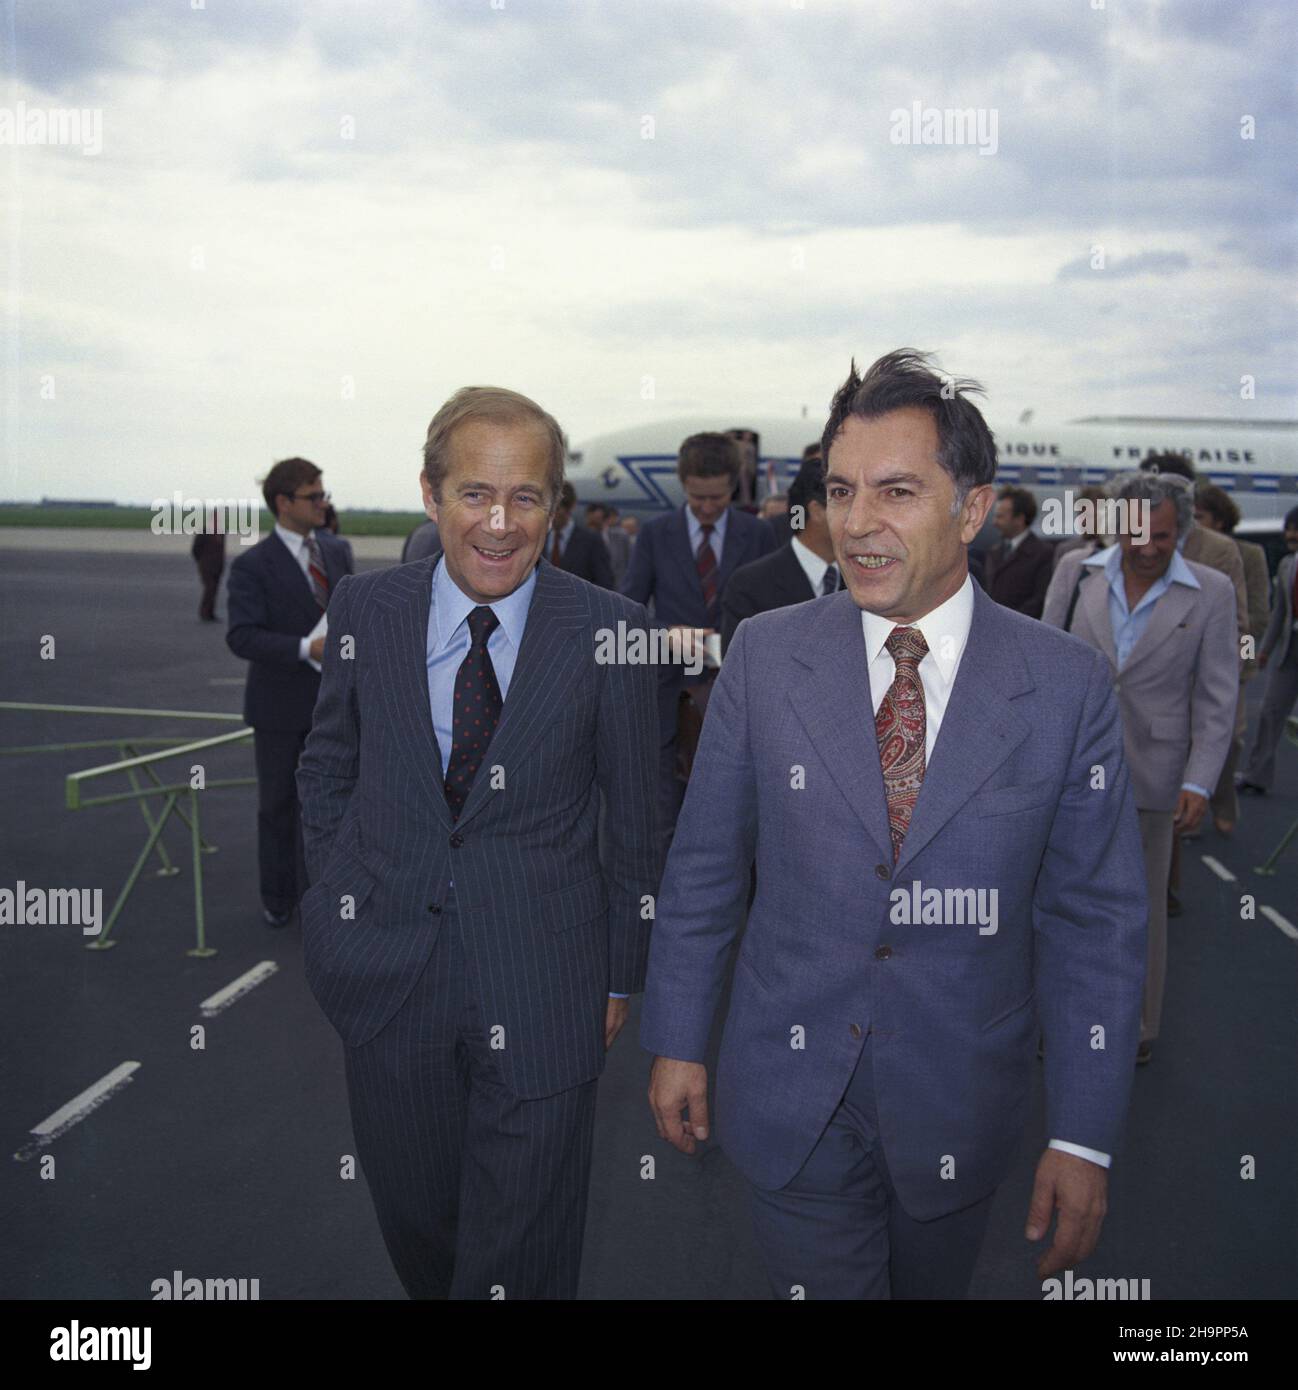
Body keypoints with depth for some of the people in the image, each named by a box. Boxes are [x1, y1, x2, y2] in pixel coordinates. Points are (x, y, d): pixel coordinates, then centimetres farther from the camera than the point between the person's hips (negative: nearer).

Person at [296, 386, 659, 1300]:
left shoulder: (609, 631, -10)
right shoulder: (365, 609, -3)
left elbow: (636, 817, -2)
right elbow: (328, 768, 11)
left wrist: (622, 973, 2)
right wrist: (339, 900, 6)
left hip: (542, 985, -2)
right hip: (387, 974, 3)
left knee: (522, 1253, 11)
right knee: (413, 1222, 21)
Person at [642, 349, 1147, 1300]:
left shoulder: (1068, 686, -10)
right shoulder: (765, 656, -7)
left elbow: (1096, 923, -6)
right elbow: (705, 863, 0)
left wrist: (1085, 1138, -6)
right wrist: (678, 1041, 3)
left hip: (961, 1110, 1)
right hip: (793, 1103, 0)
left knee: (933, 1286, 22)